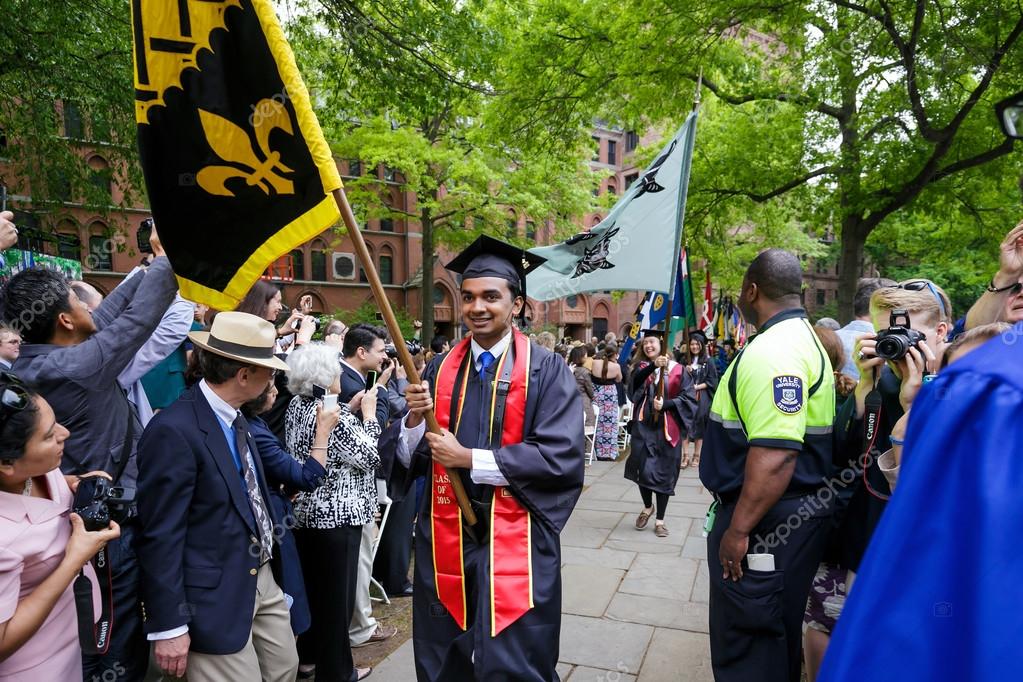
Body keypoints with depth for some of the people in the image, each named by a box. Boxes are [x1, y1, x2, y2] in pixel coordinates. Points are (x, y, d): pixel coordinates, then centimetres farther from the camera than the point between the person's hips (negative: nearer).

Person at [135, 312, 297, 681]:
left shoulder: (235, 418, 6)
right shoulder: (174, 430, -22)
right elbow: (160, 536, -20)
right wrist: (168, 625, -16)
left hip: (264, 577, 9)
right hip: (217, 596, -8)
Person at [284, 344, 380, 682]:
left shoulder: (298, 406, 3)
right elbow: (369, 457, -15)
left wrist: (349, 410, 7)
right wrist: (368, 413, -6)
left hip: (304, 512, 9)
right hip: (336, 516, -9)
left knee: (312, 585, 21)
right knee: (336, 594, 6)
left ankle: (309, 654, 37)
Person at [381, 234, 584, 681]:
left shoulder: (547, 371, -7)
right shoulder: (440, 369, 4)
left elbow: (561, 458, -17)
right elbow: (408, 460, 4)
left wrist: (471, 459, -18)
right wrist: (415, 419, -17)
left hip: (515, 541, -4)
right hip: (445, 540, 4)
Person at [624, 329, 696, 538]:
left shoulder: (677, 370, 1)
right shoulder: (642, 366, 6)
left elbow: (687, 397, -4)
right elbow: (636, 380, -18)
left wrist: (665, 404, -18)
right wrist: (653, 365, -36)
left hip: (667, 427, -1)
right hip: (644, 425, 1)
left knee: (664, 472, 5)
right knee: (643, 469, -5)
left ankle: (660, 520, 19)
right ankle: (647, 507, 24)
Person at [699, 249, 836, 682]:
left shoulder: (773, 350, -22)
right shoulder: (802, 337, 12)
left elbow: (774, 455, -31)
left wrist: (738, 529, -24)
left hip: (767, 521, -11)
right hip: (793, 515, 11)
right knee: (775, 641, 25)